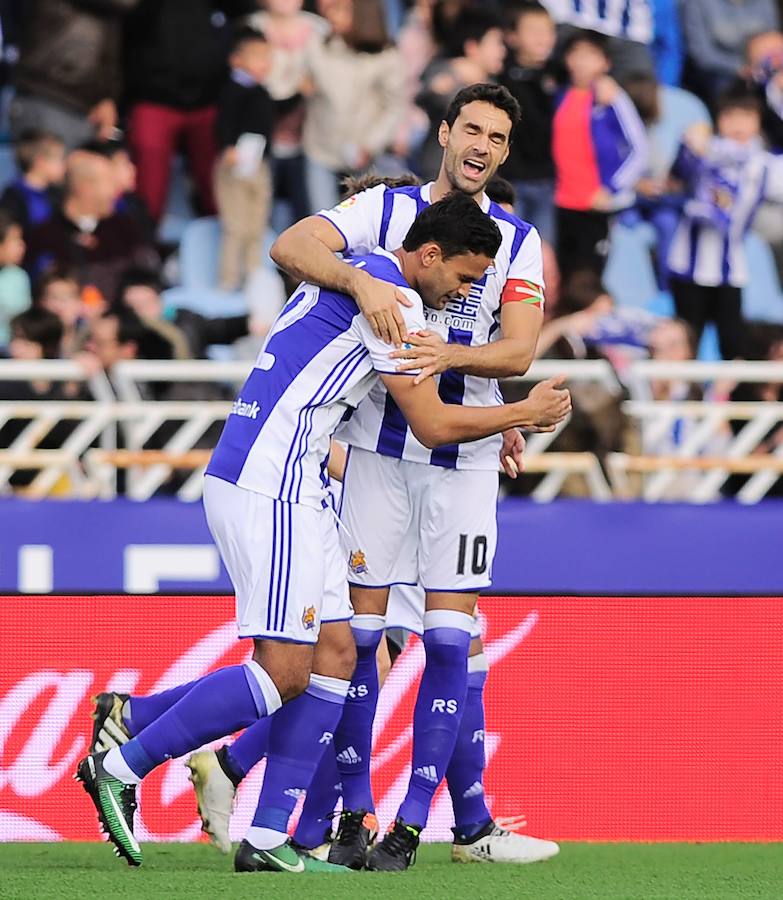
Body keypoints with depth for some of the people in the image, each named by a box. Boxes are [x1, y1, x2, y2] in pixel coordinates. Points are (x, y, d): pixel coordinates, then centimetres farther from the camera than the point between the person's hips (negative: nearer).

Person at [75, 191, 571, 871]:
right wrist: (525, 413, 7)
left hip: (287, 492, 11)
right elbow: (432, 424, -9)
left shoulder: (354, 275, 20)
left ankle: (268, 838, 2)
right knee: (286, 672, -11)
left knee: (335, 654, 6)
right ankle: (121, 768, -4)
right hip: (267, 490, -11)